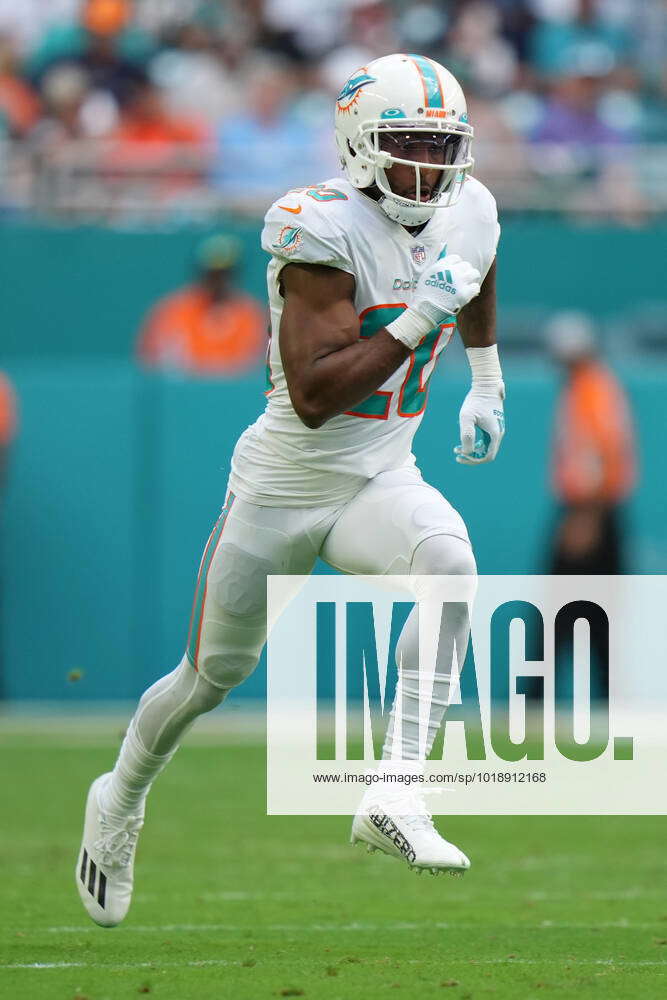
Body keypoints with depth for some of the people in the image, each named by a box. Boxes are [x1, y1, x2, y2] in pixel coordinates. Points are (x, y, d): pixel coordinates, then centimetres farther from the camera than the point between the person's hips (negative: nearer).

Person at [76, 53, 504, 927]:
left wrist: (488, 381, 28)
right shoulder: (323, 230, -23)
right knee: (214, 675, 12)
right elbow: (312, 396, -29)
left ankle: (395, 793, -32)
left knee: (451, 566, -31)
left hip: (379, 484, 4)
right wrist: (415, 323, -32)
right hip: (283, 485, -4)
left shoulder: (467, 213, -2)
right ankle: (121, 802, 42)